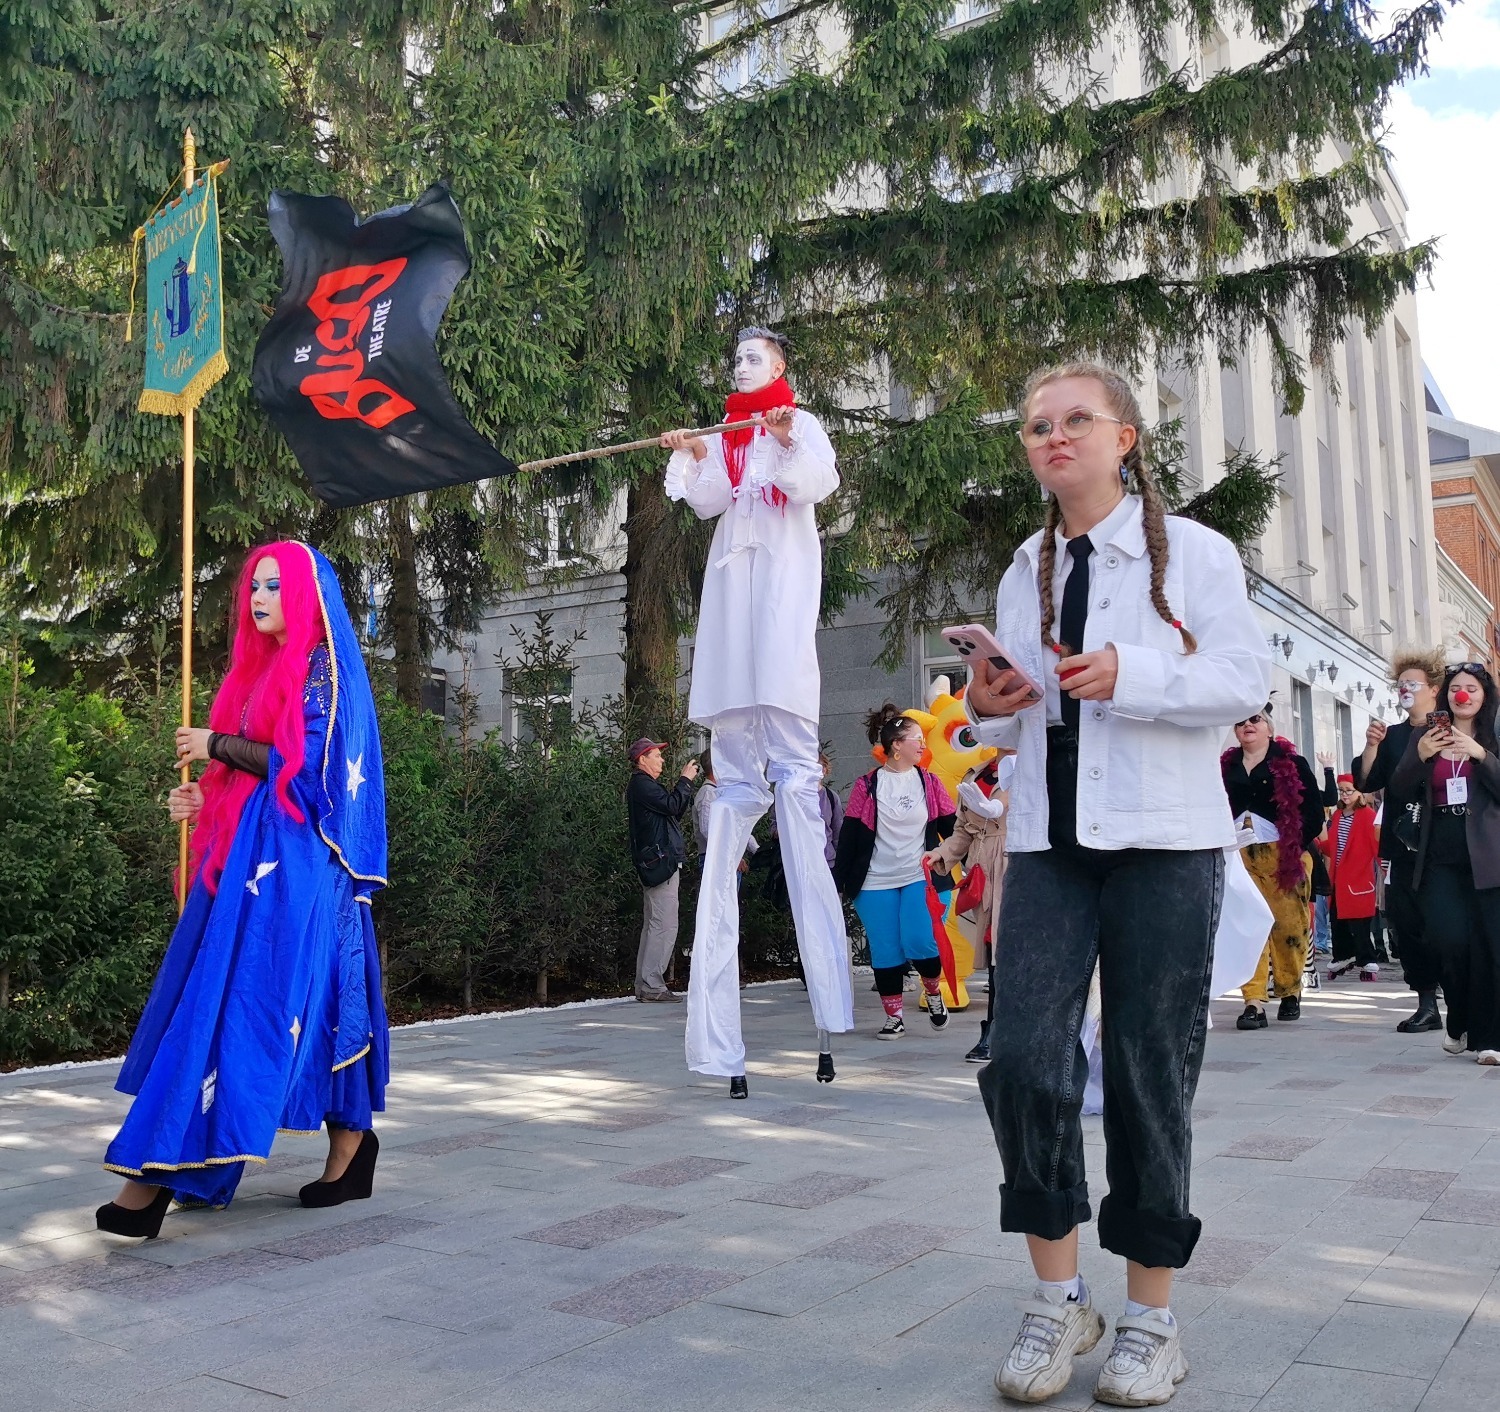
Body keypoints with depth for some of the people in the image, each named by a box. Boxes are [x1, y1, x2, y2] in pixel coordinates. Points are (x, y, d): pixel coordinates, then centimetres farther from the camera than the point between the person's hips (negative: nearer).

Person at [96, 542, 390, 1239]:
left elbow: (307, 763, -15)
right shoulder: (262, 668, 20)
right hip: (247, 854, 9)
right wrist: (205, 797, 6)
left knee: (236, 999, -10)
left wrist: (216, 745, -8)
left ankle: (158, 1172, -11)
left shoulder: (324, 667, -5)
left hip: (294, 860, -9)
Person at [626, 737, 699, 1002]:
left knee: (653, 925, 12)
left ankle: (645, 984, 15)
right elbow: (671, 805, -20)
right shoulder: (641, 784, -9)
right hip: (659, 860, -11)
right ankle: (651, 985, -12)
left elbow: (675, 811, 21)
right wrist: (685, 780, -7)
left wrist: (687, 783, 12)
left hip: (658, 862, 11)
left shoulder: (645, 784, 24)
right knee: (665, 925, -12)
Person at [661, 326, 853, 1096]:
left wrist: (788, 446, -26)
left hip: (782, 589, -5)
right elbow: (708, 501, 7)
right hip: (731, 590, 5)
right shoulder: (723, 436, 22)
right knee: (737, 777, 3)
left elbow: (814, 485, -9)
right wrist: (692, 458, -11)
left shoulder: (800, 425, 10)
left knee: (793, 763, -15)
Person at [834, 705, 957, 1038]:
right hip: (875, 884, 0)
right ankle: (894, 1016, 17)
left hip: (920, 878, 0)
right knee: (886, 952, 2)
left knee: (919, 942, -16)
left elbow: (951, 828, 8)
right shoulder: (867, 786, 0)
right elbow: (850, 834, 1)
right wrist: (839, 879, -2)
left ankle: (934, 991, 14)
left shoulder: (929, 782, 5)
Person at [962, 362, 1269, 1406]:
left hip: (1164, 842, -3)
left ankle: (1152, 1315, 18)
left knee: (1150, 1072, 1)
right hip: (1049, 841, 4)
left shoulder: (1193, 553, 3)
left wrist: (1127, 674, -21)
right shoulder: (1024, 574, 17)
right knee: (1023, 1058, -8)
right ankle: (1060, 1298, 10)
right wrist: (990, 707, 1)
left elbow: (1247, 680, -7)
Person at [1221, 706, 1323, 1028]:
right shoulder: (1226, 766, 12)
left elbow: (1314, 808, -2)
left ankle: (1290, 992, 24)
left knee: (1289, 924, 3)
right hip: (1239, 857, 2)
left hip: (1283, 855, -2)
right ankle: (1255, 1002, -7)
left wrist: (1298, 846, -9)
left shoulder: (1291, 763, 3)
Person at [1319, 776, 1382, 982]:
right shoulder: (1337, 815, 13)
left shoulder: (1367, 815, -9)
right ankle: (1343, 957, 27)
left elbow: (1377, 845, -15)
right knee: (1338, 921, 13)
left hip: (1358, 878, -7)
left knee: (1358, 924, -5)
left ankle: (1368, 963, 5)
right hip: (1338, 878, 7)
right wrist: (1319, 841, 0)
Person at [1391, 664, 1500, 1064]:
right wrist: (1419, 757, -12)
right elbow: (1400, 789, 5)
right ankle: (1459, 1024, 14)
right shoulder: (1424, 736, 12)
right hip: (1440, 859, 1)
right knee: (1450, 941, -9)